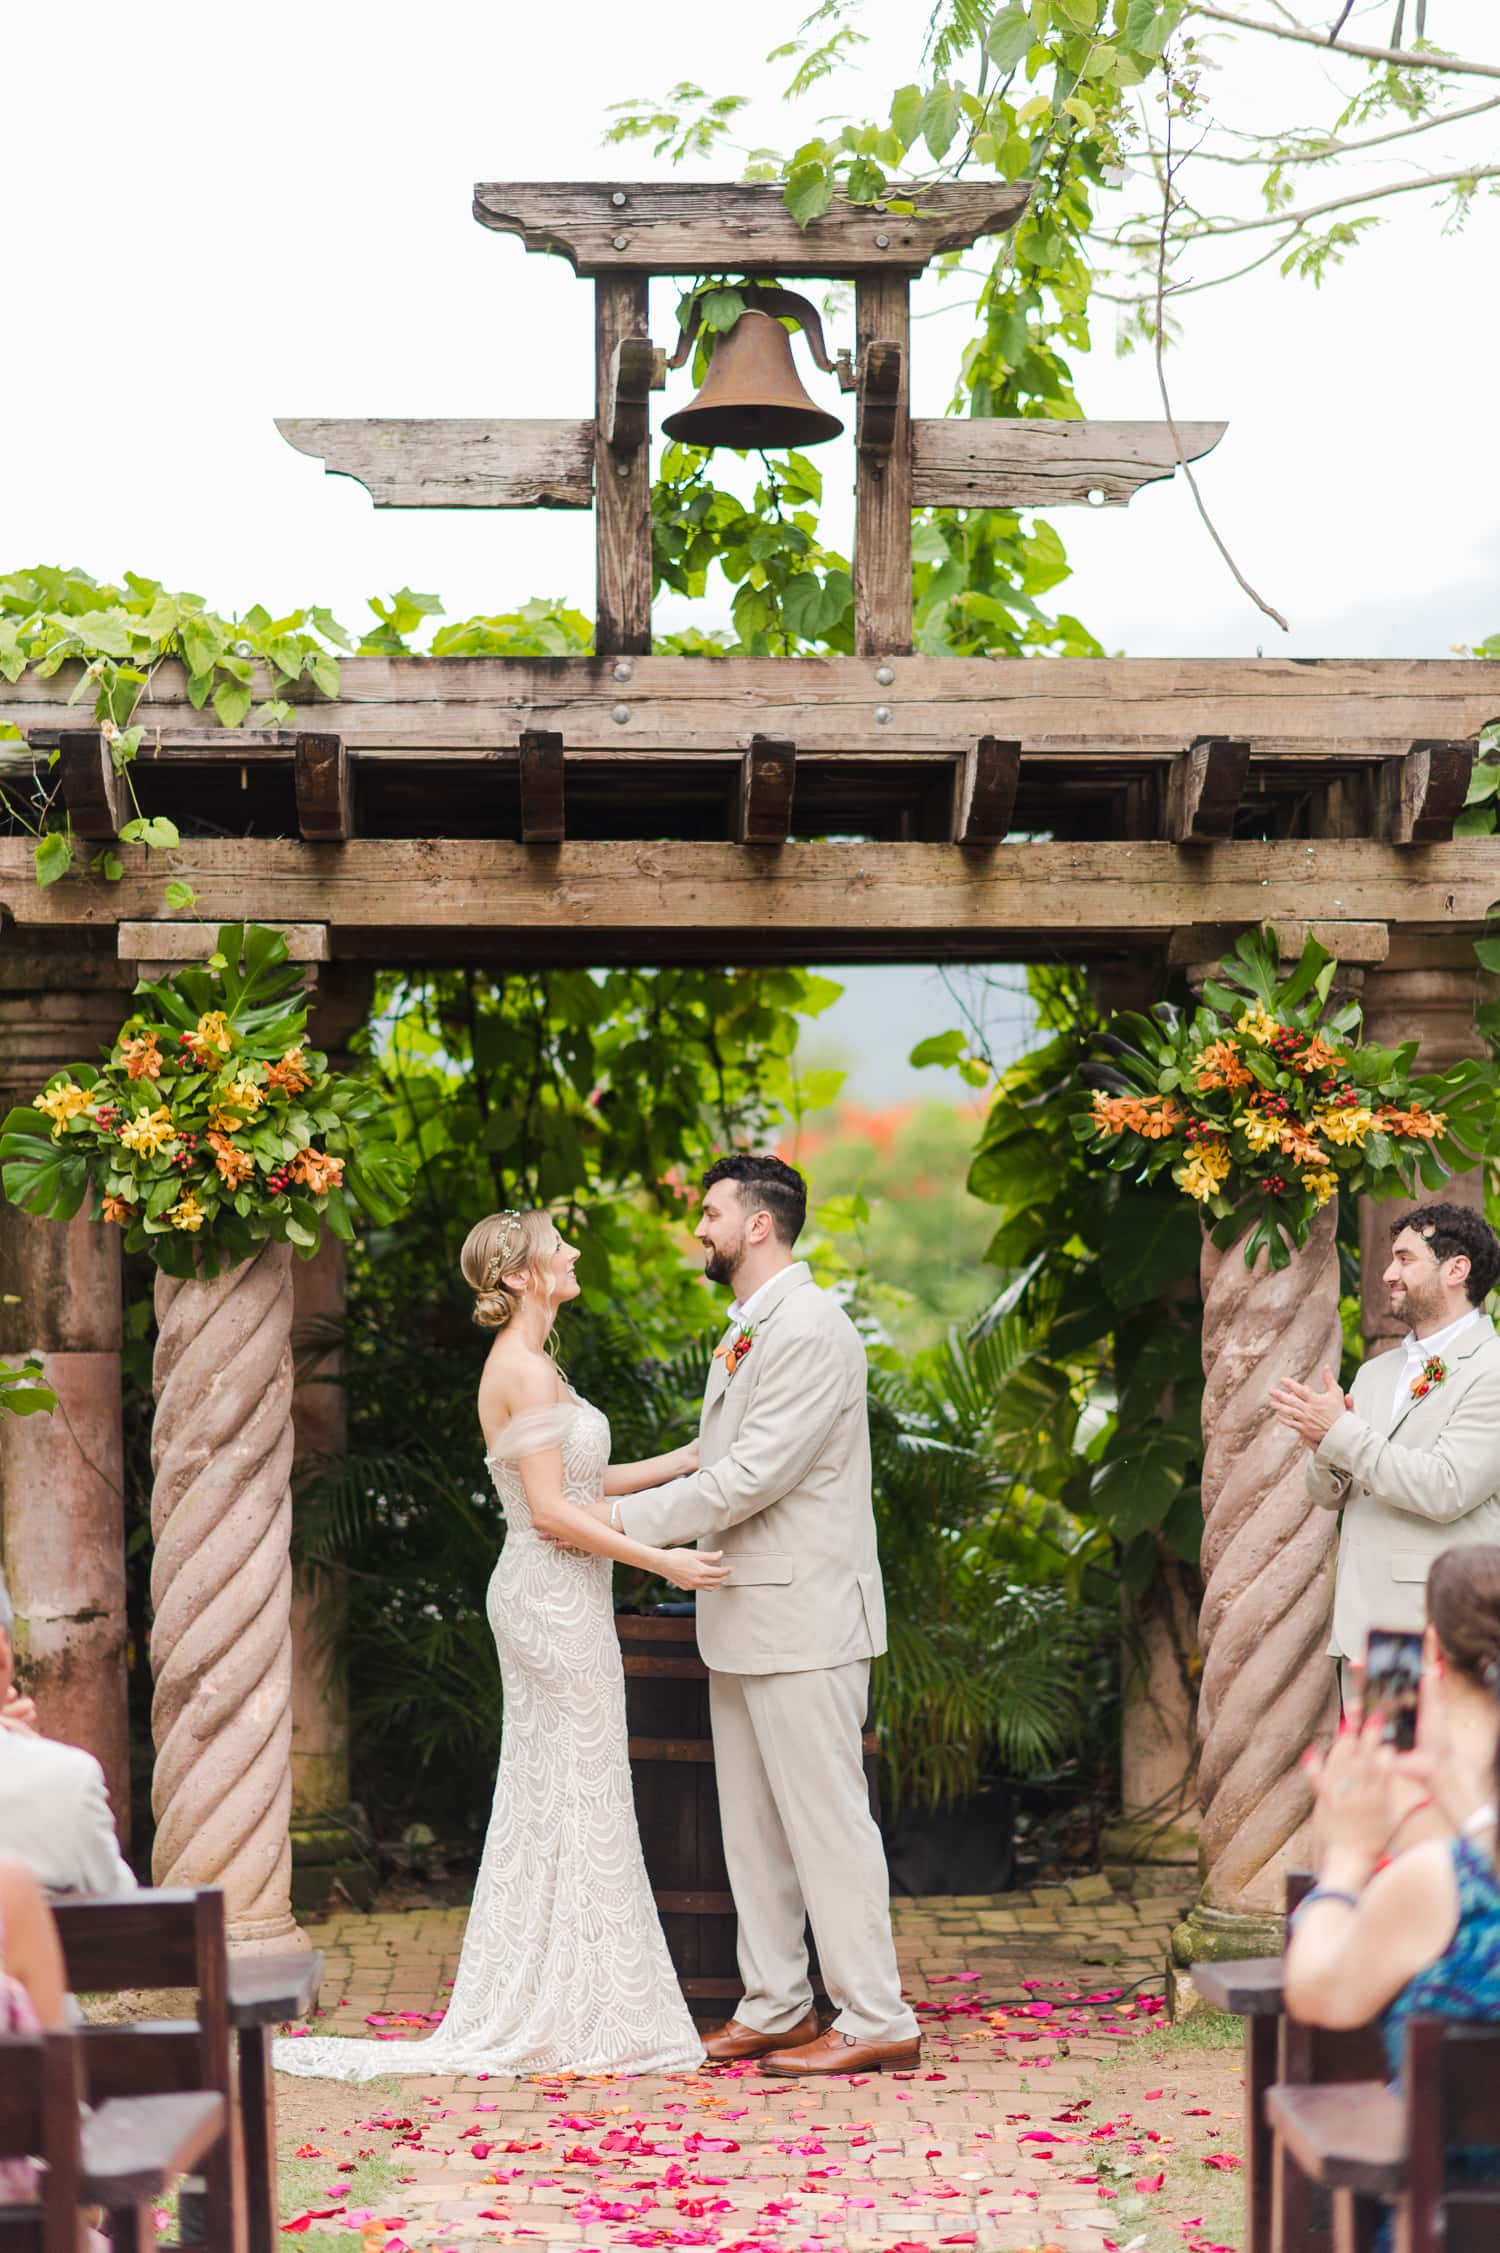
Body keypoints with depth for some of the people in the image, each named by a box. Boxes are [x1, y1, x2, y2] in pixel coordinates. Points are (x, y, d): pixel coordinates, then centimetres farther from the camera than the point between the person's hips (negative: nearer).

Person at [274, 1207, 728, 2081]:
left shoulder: (523, 1365, 14)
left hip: (541, 1596, 10)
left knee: (542, 1804, 12)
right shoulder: (528, 1369, -16)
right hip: (559, 1597, -10)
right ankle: (579, 2017, 2)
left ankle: (531, 2014, 17)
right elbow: (552, 1511, -20)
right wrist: (662, 1560, -18)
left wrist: (683, 1461, 20)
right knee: (578, 1803, -4)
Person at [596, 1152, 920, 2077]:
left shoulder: (812, 1329, -17)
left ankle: (877, 2020, 0)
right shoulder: (747, 1333, 16)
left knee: (825, 1817, -6)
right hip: (744, 1618, 10)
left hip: (802, 1616, -10)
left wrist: (622, 1520, -16)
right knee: (752, 1825, 13)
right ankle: (775, 2009, 21)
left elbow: (753, 1476, -21)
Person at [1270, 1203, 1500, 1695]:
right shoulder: (1376, 1373, 18)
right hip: (1363, 1632, 8)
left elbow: (1447, 1489, -18)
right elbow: (1329, 1495, 18)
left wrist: (1342, 1433, -14)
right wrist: (1324, 1446, -5)